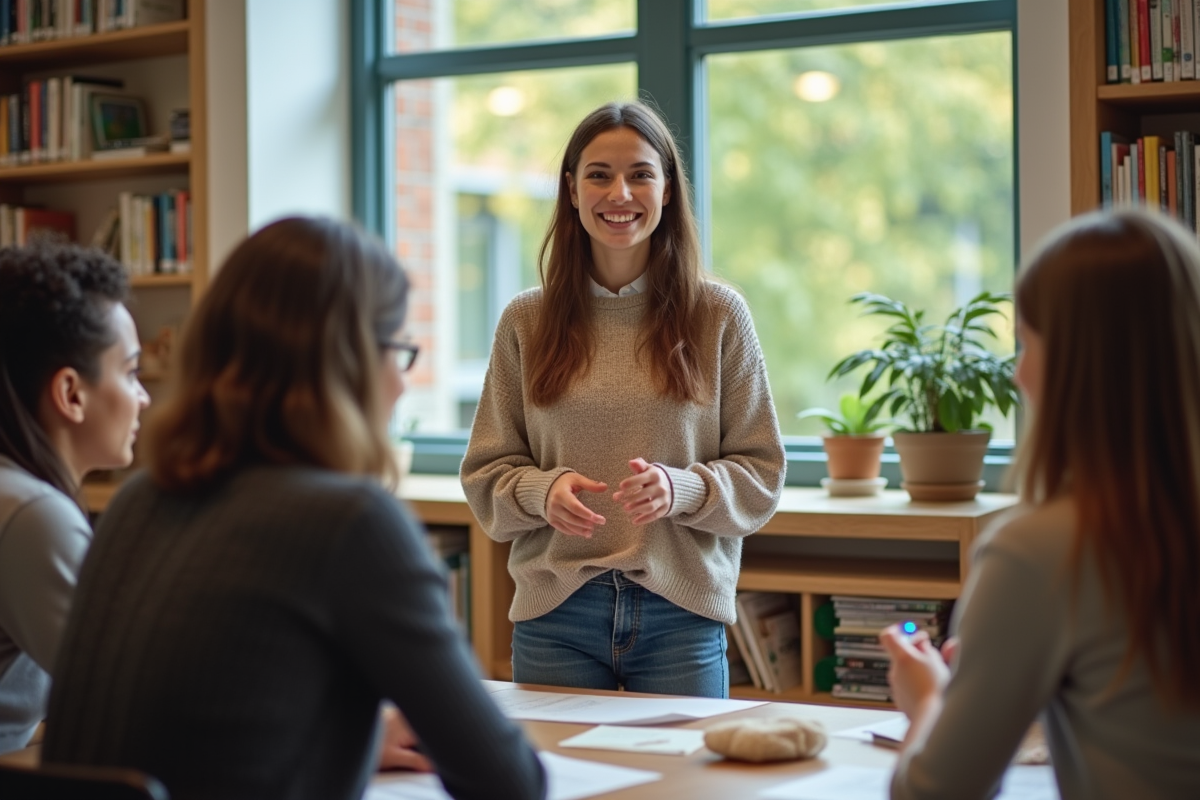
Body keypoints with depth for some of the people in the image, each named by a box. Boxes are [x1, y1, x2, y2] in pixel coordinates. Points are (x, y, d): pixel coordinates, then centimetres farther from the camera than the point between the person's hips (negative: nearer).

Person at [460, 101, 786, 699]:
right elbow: (486, 476, 6)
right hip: (555, 611, 1)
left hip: (682, 611, 0)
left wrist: (678, 489, -17)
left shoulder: (720, 316, 1)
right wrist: (542, 491, -14)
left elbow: (761, 476, 2)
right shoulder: (525, 321, 4)